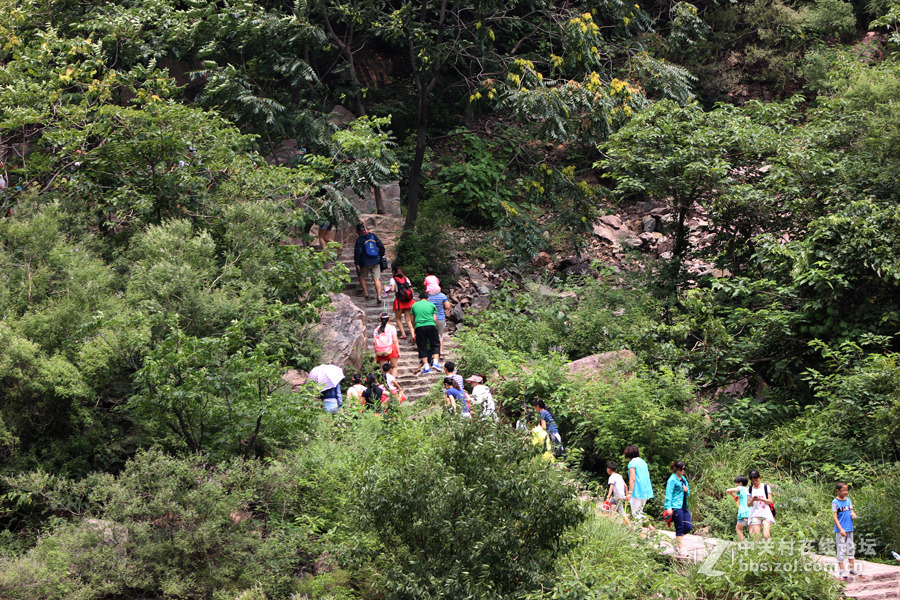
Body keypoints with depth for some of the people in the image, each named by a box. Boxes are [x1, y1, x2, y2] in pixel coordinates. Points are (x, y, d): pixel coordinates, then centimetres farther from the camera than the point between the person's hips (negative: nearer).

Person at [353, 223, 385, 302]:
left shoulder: (359, 239, -6)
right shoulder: (374, 236, 7)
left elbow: (357, 252, -9)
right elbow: (381, 247, 11)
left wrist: (357, 264, -6)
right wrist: (381, 256, 24)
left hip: (365, 262, -3)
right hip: (376, 261, 3)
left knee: (362, 277, 17)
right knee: (377, 279, -1)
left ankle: (365, 292, 5)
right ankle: (378, 295, -14)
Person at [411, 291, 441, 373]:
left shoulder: (414, 305, 16)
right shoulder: (431, 305, 13)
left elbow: (412, 320, 18)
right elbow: (435, 319, 7)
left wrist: (414, 333, 27)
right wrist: (435, 328, 22)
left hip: (419, 327, 1)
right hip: (431, 325, -1)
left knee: (422, 347, 5)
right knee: (435, 344, 13)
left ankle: (426, 367, 2)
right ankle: (435, 362, -2)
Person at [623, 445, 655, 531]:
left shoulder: (632, 463, -10)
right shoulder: (643, 461, 15)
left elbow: (632, 479, -18)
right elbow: (648, 475, 21)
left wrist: (630, 493, -20)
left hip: (637, 492, -8)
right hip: (646, 491, 8)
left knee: (636, 514, -4)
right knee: (639, 512, 19)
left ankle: (640, 533, -7)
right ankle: (650, 526, 8)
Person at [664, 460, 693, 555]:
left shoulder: (683, 479, 17)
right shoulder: (672, 479, -6)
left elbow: (688, 494, 24)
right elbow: (669, 494, -10)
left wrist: (687, 491, -1)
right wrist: (668, 507, -18)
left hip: (684, 506, 8)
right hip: (676, 507, -8)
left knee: (689, 526, 1)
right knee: (680, 528, -5)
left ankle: (677, 540, 22)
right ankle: (679, 550, 0)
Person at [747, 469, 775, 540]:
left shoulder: (766, 487, 4)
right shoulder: (750, 489, 10)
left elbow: (770, 501, 1)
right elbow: (749, 504, 9)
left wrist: (761, 499, -16)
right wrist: (752, 500, -13)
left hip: (766, 514, -2)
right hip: (755, 515, 2)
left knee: (766, 535, -16)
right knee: (756, 536, -7)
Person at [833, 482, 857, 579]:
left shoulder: (848, 500, 9)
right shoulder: (835, 502, -9)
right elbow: (835, 517, -11)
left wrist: (854, 514, -6)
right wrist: (841, 529, -18)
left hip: (849, 529, 6)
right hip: (840, 530, -6)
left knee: (851, 549, 11)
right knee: (841, 550, -3)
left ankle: (852, 569, 19)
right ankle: (841, 571, 2)